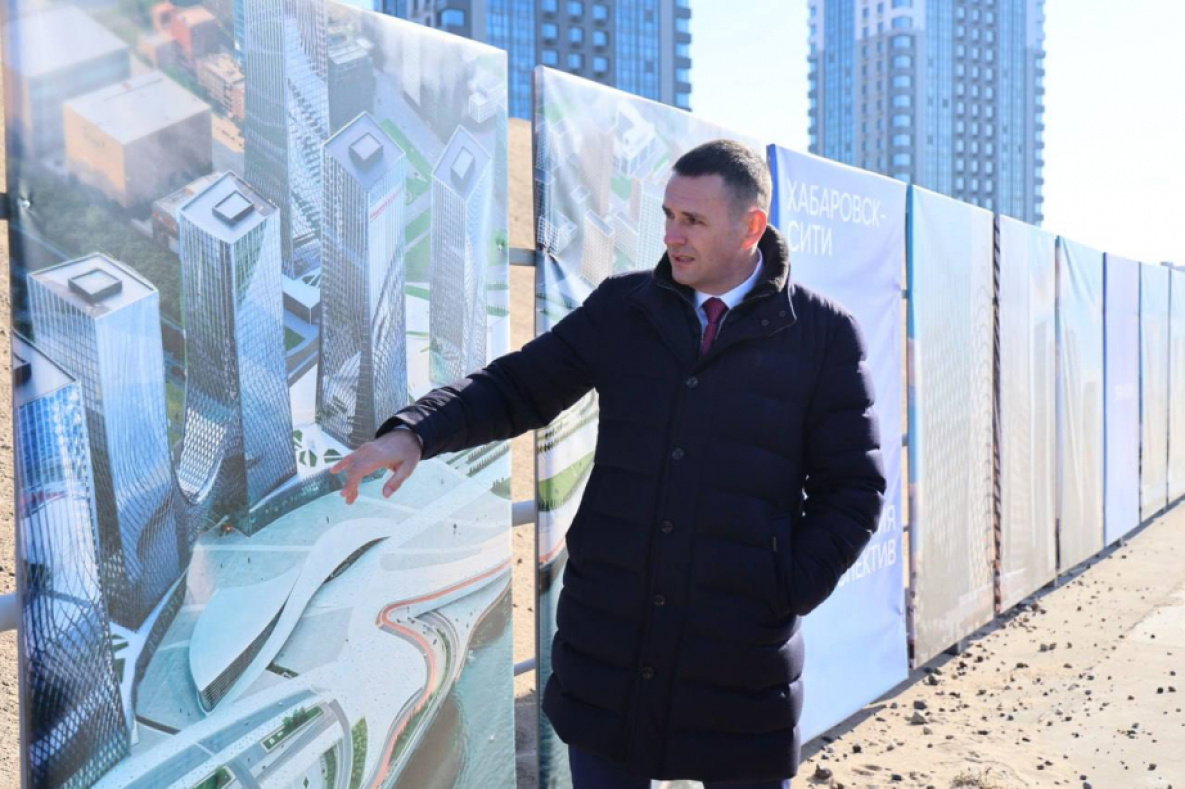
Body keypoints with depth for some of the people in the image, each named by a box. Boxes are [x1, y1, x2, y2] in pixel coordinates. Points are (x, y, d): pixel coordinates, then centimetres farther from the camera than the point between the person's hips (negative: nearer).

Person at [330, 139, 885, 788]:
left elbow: (853, 487, 0)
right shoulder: (622, 309, 4)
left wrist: (789, 594, -9)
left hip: (741, 650, -2)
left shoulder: (823, 333, -2)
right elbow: (516, 387, 5)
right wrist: (412, 432, -12)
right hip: (609, 637, 2)